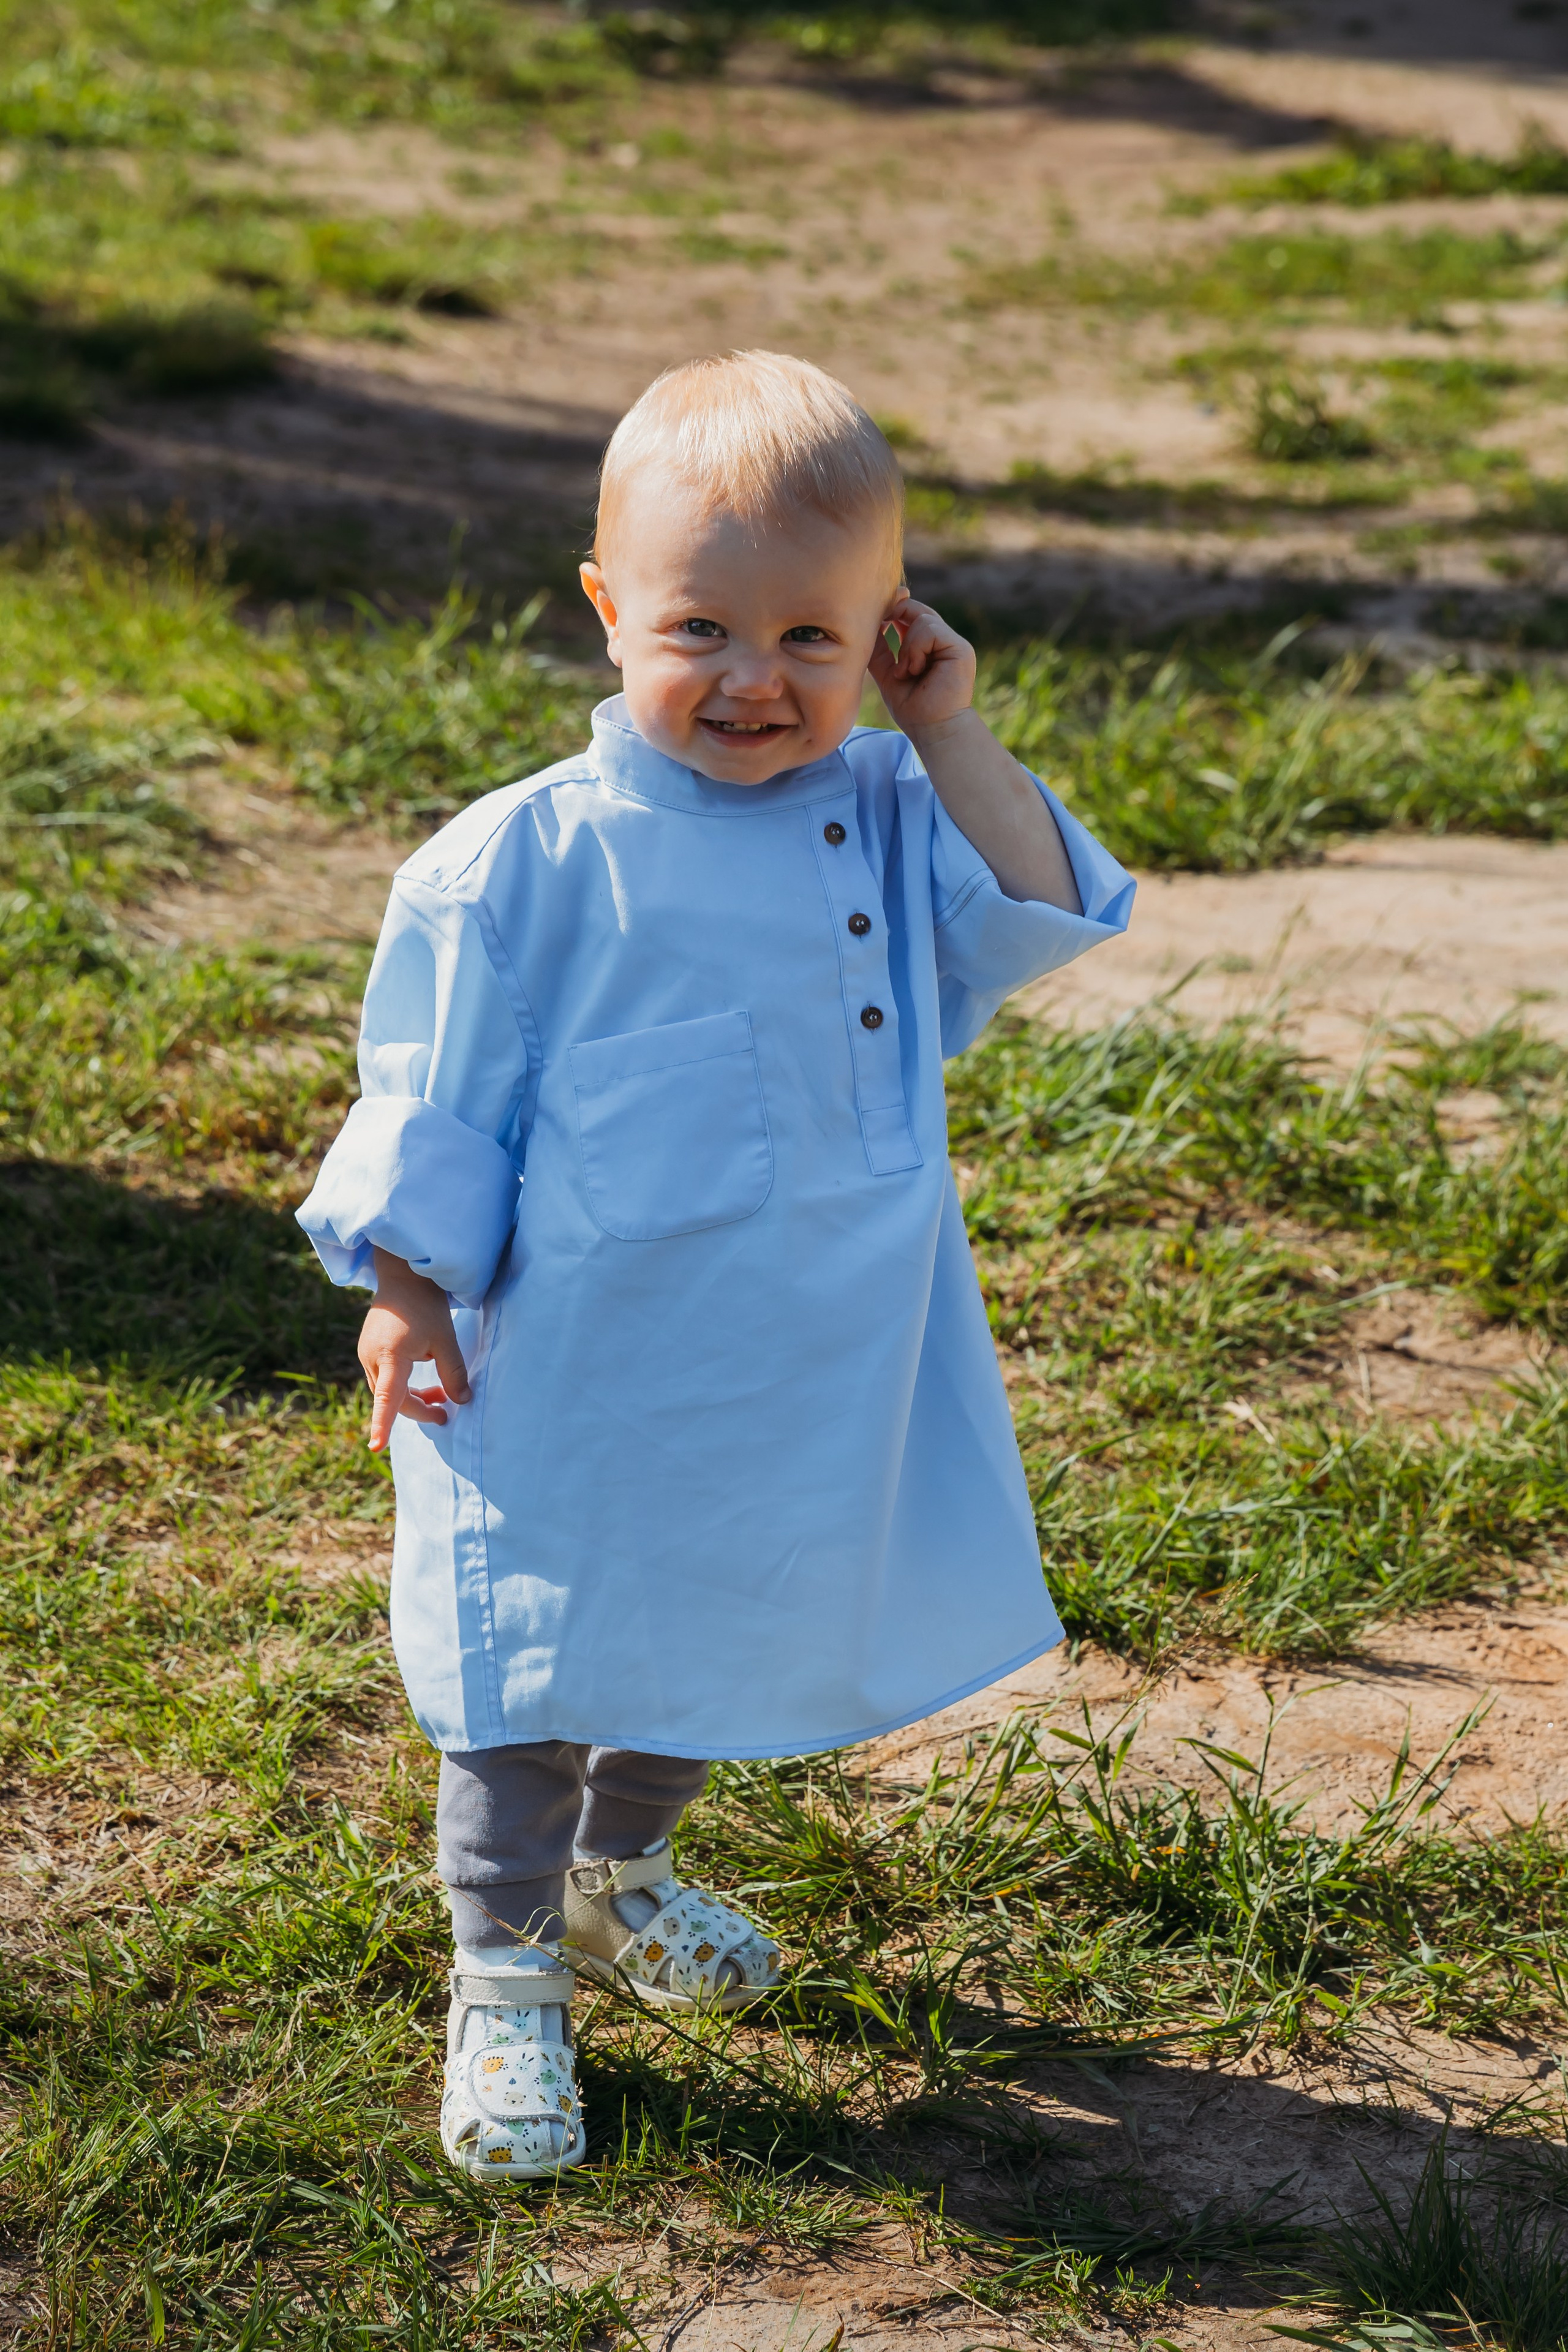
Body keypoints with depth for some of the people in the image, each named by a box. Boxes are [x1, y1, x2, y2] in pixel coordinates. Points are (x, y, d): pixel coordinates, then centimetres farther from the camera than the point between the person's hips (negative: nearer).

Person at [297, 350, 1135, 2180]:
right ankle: (505, 1974, 26)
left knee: (716, 1645, 24)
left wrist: (953, 741, -13)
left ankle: (622, 1876, 51)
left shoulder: (889, 818, -1)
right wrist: (407, 1292, -8)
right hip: (585, 1378, -5)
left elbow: (1034, 927, -10)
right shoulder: (532, 860, -14)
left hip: (821, 1376, 5)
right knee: (543, 1673, 7)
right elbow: (438, 1098, -8)